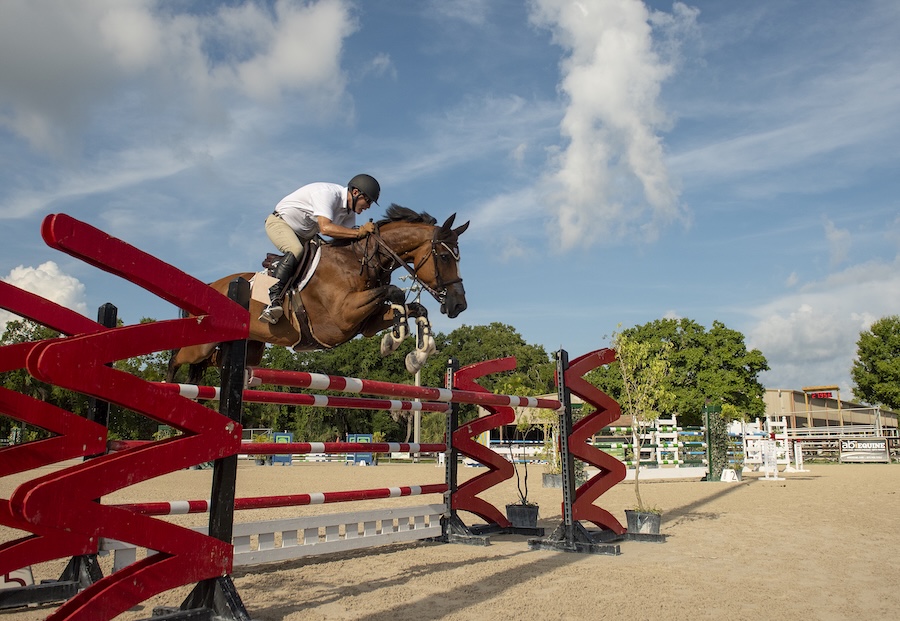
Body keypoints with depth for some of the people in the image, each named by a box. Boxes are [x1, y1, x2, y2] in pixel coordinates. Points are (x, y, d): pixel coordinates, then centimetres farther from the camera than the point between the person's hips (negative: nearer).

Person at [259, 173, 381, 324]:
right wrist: (359, 232, -39)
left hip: (304, 236, 9)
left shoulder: (350, 212, -1)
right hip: (279, 222, -9)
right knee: (296, 250, -35)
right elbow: (325, 228, -41)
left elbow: (348, 239, -8)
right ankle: (272, 301, -40)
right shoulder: (328, 193, -29)